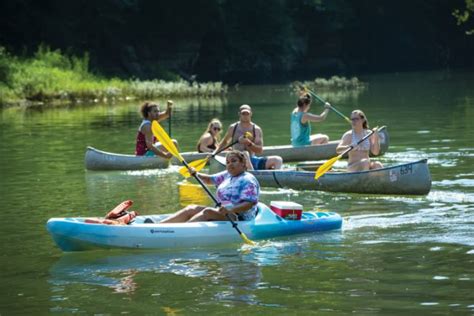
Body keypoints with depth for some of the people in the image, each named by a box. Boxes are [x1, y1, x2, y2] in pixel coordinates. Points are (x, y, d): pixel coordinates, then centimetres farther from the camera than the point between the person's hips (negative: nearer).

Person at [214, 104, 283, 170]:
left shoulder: (257, 130, 6)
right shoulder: (233, 128, 7)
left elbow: (260, 150, -2)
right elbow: (224, 142, 25)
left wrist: (249, 143, -18)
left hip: (253, 160, 3)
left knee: (278, 160, -16)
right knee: (245, 154, -40)